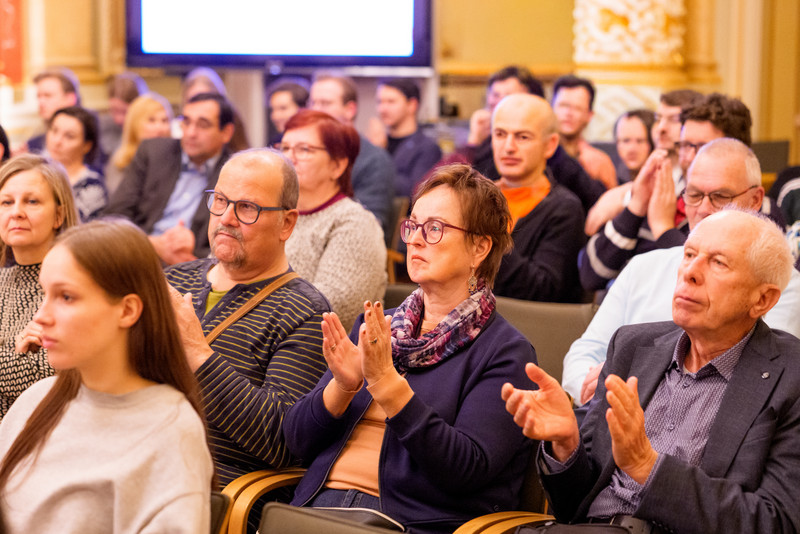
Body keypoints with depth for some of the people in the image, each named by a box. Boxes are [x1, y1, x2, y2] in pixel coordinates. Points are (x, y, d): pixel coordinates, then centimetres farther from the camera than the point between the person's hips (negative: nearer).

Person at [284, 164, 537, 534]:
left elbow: (467, 469, -12)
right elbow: (297, 440, 13)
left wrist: (388, 385, -17)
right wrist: (341, 386, -6)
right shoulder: (375, 328, 19)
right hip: (321, 503, 5)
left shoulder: (505, 352, 2)